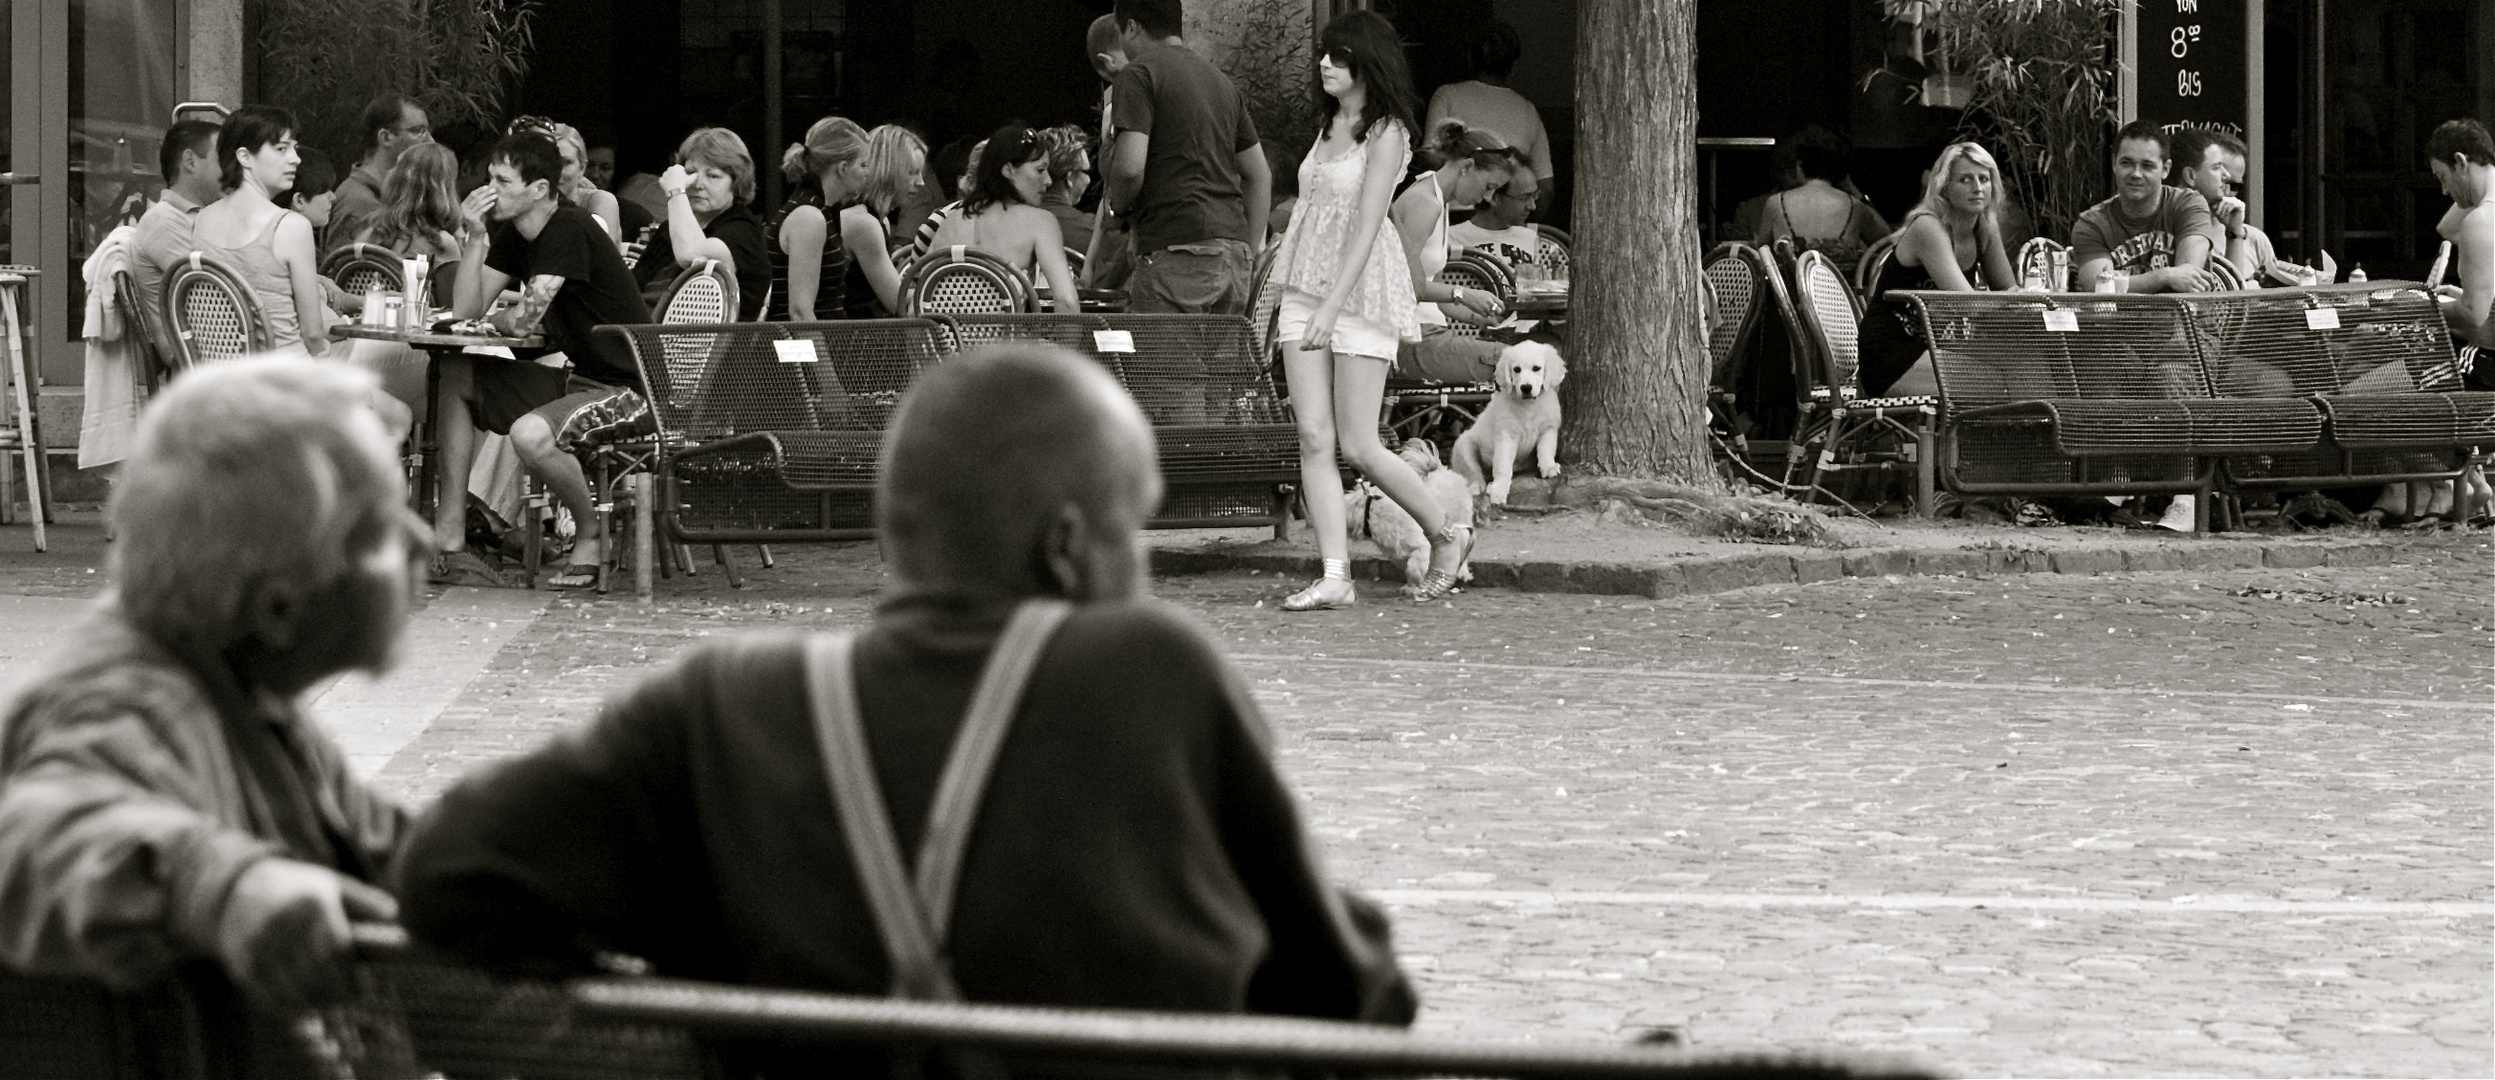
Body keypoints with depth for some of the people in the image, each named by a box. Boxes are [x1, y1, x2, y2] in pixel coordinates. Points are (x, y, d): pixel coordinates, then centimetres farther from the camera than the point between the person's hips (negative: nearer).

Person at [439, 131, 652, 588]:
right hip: (573, 377, 10)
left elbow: (523, 320, -22)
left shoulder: (569, 230, -19)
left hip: (628, 388, -10)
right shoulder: (513, 235, 9)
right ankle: (448, 541, 1)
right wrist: (474, 238, -7)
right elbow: (464, 312, 3)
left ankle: (592, 533, -4)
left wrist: (497, 320, 1)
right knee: (454, 378, 3)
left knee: (530, 434, -34)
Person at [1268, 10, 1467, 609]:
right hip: (1305, 290, 7)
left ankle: (1445, 535, 15)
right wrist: (1288, 301, 17)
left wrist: (1331, 306, -23)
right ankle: (1335, 577, -5)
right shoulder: (1330, 127, 15)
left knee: (1358, 447, -6)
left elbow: (1366, 226, -16)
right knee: (1314, 439, -4)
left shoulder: (1386, 133, -8)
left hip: (1361, 290, -7)